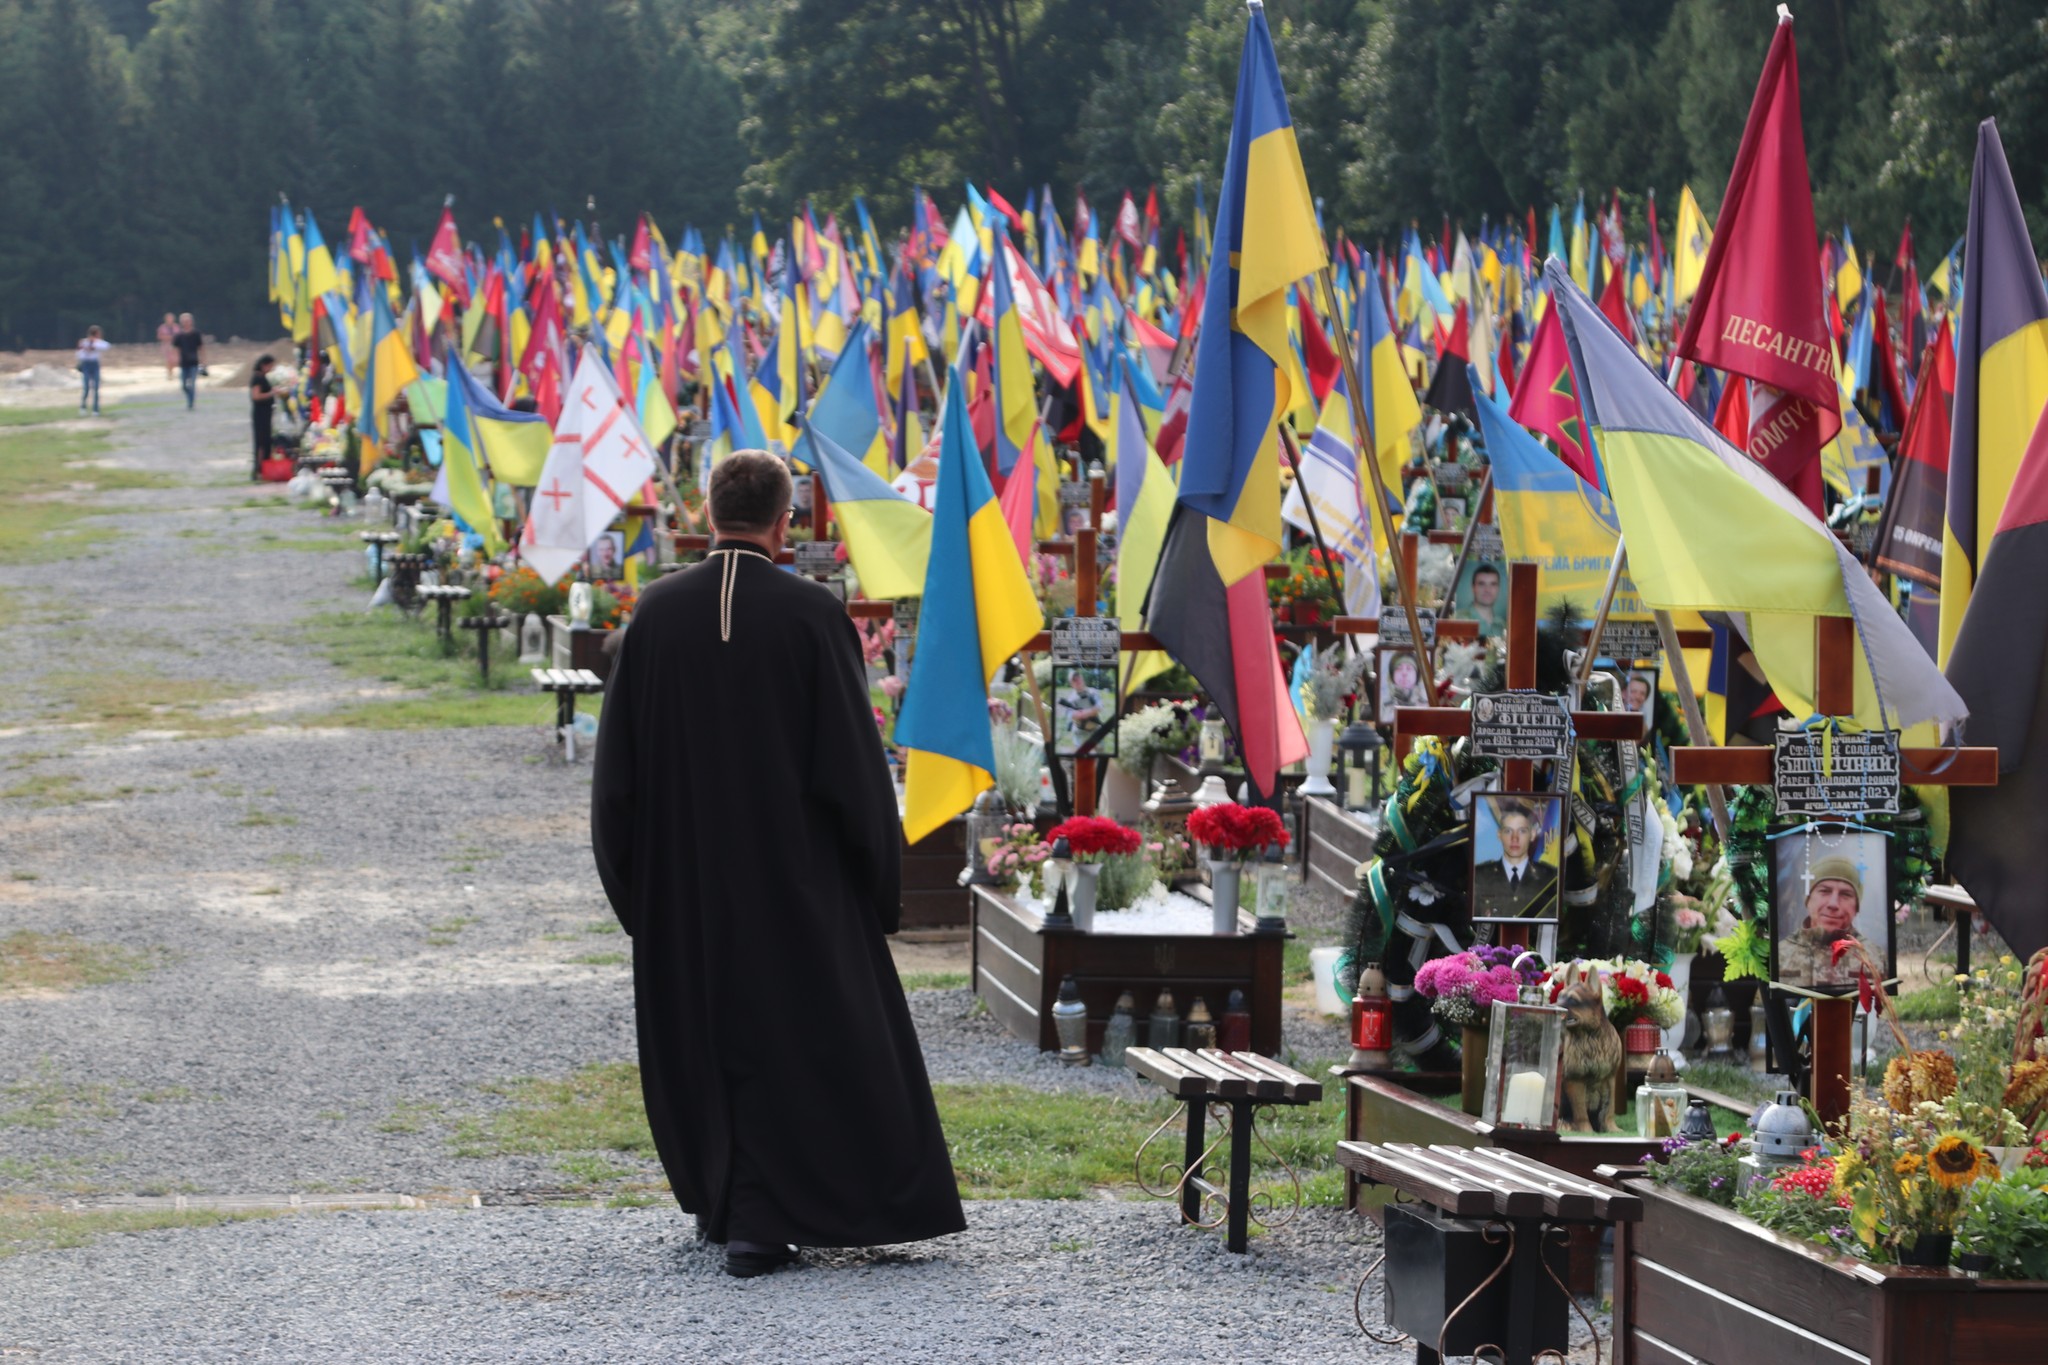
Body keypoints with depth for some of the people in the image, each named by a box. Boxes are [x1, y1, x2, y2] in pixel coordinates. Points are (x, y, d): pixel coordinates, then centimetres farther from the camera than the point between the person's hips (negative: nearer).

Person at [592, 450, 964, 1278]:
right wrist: (880, 874, 1)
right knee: (794, 1036, 3)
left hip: (682, 878, 3)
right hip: (791, 869, -3)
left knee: (699, 1039, 16)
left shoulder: (656, 613, -3)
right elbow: (853, 757, -9)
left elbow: (618, 762, 2)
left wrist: (633, 881, 13)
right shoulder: (811, 615, -12)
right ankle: (762, 1222, -4)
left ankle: (718, 1202, 27)